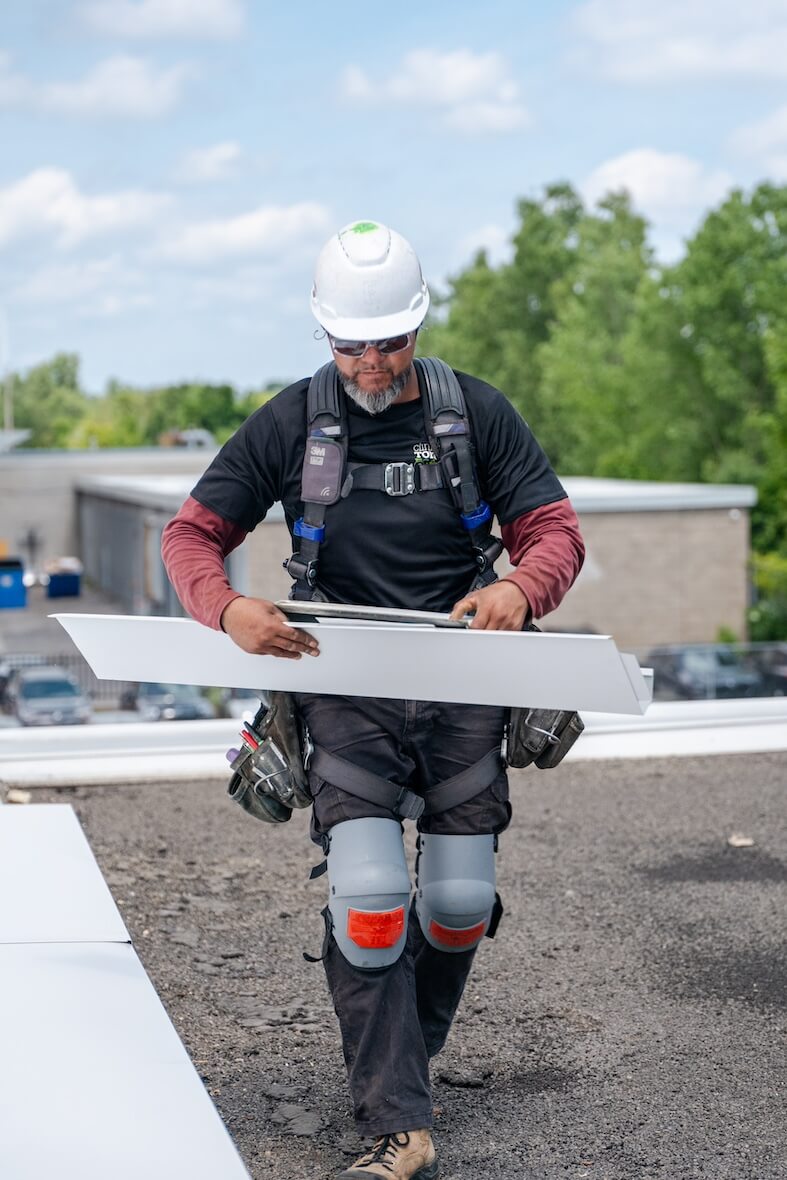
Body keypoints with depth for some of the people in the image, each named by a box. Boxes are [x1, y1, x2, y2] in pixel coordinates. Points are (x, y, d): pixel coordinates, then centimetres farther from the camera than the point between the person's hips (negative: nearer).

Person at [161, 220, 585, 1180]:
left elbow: (555, 530, 1)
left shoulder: (478, 414, 0)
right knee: (366, 899, -15)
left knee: (460, 900, 3)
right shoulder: (288, 424, -1)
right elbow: (191, 534, 1)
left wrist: (521, 587, -24)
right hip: (347, 687, -1)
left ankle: (404, 1049, 33)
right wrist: (228, 610, -21)